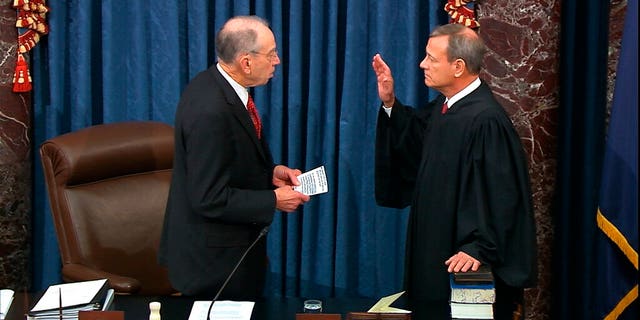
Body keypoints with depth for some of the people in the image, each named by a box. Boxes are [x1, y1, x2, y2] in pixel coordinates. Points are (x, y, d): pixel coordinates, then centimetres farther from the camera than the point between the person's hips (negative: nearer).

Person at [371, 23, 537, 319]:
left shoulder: (486, 120, -25)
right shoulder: (444, 105, 3)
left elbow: (498, 194, -25)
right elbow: (415, 137, 21)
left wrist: (478, 248, -24)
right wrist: (389, 103, 7)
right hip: (436, 244, 9)